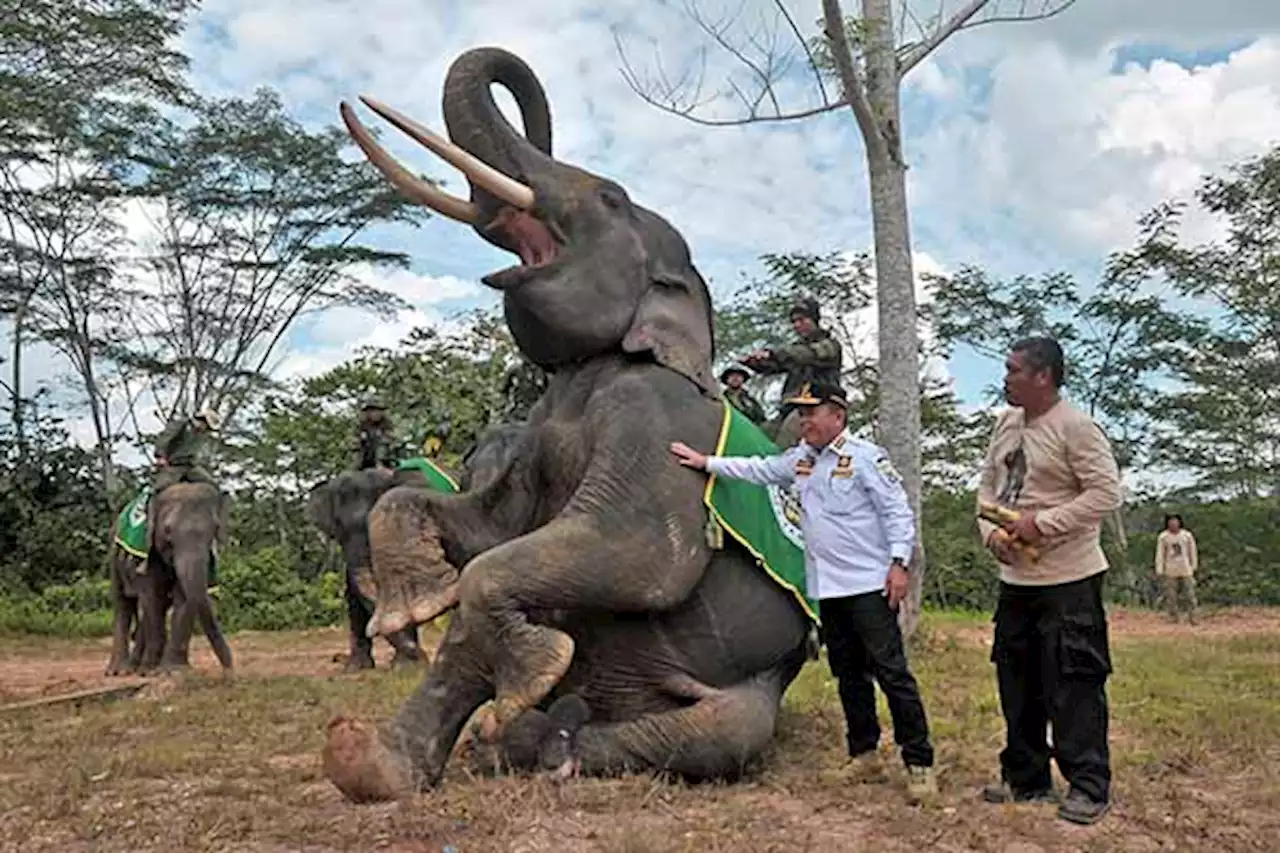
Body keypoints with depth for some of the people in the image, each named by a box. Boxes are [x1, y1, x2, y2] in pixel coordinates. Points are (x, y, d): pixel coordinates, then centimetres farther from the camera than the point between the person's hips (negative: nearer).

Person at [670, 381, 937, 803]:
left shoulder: (866, 457, -8)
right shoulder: (800, 459, 14)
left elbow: (898, 511, -10)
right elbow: (757, 469, 23)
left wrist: (899, 562, -17)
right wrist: (706, 462, 21)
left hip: (869, 586, -7)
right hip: (827, 589, 8)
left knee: (891, 672, -7)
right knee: (848, 674, 14)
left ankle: (919, 763, 0)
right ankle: (863, 752, 26)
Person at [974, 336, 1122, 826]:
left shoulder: (1075, 428, -13)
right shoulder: (1006, 425, 10)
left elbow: (1107, 493, -18)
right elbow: (988, 486, 16)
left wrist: (1043, 523, -19)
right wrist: (990, 531, -2)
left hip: (1068, 580, -8)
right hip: (1015, 578, 8)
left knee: (1073, 684, -3)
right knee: (1017, 683, 15)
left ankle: (1089, 787, 11)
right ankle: (1026, 779, 28)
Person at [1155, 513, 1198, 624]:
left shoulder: (1187, 535, -1)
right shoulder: (1163, 537, -5)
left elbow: (1193, 551, 9)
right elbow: (1160, 554, -2)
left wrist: (1194, 567, 14)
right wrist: (1159, 571, -4)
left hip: (1186, 571, 1)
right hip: (1171, 572, -1)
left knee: (1190, 595, 0)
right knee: (1171, 596, 3)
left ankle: (1192, 618, 8)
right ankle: (1174, 618, 12)